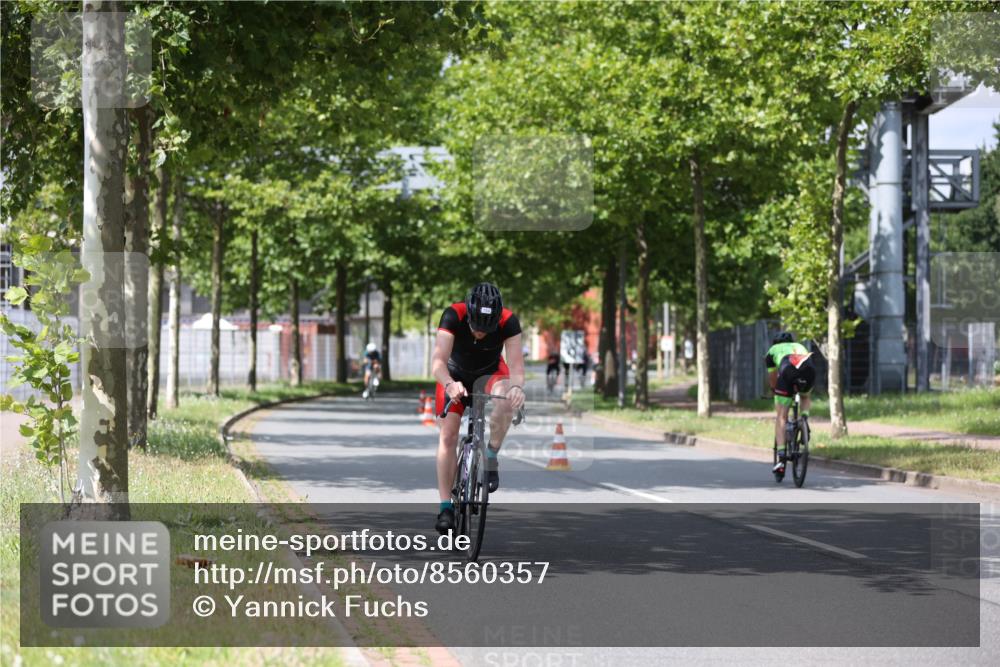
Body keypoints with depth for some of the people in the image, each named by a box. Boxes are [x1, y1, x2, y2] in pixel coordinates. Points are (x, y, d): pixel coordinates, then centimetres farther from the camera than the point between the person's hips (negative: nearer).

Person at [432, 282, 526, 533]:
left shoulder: (508, 321, -31)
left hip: (489, 373, 0)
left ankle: (491, 457, -17)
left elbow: (516, 364, -37)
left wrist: (517, 386, -59)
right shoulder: (453, 316, -34)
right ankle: (446, 506, -6)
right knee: (448, 435, -12)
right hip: (455, 374, 0)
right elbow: (438, 361, -42)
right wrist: (449, 385, -63)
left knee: (507, 396, -34)